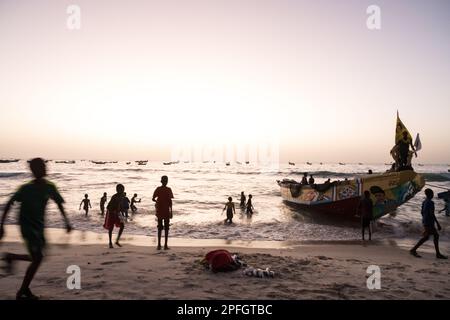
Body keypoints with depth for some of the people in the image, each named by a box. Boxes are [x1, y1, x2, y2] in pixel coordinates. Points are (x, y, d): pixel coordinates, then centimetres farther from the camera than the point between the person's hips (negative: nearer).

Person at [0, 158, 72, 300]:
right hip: (27, 227, -6)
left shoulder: (49, 187, -2)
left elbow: (59, 203, 10)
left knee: (37, 257, 13)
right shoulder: (26, 188, -17)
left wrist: (66, 221, 5)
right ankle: (22, 292, 5)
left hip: (39, 227, 6)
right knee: (37, 258, -12)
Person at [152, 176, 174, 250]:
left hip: (159, 211, 3)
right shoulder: (168, 190, -8)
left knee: (160, 228, 11)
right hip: (166, 211, -3)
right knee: (166, 228, 4)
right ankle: (165, 245, 3)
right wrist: (171, 211, -6)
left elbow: (153, 198, -2)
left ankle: (159, 245, 9)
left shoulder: (158, 189, 1)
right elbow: (170, 201, -11)